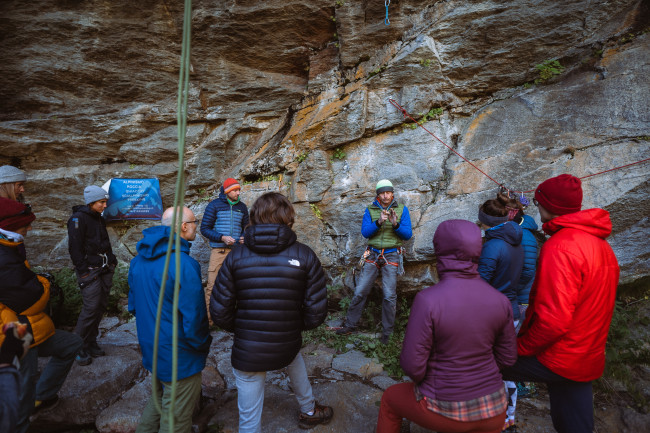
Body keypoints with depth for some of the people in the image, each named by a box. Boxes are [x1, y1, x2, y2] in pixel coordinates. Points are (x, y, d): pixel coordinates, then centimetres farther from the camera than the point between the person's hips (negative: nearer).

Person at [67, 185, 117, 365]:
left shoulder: (99, 218, 15)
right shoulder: (78, 218, -9)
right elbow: (74, 248, -13)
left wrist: (112, 261, 12)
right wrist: (84, 272, -15)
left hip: (104, 269, 8)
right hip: (89, 270, -8)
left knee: (101, 306, 9)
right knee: (90, 308, -8)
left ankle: (91, 343, 21)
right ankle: (79, 348, 8)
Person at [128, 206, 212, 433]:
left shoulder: (139, 259, 1)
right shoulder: (182, 264, -27)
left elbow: (133, 305, 11)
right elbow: (194, 318, -25)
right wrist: (203, 345, -7)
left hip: (151, 348, 8)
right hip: (178, 356, -8)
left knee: (159, 398, 30)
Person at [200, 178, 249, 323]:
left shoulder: (242, 207, 12)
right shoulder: (214, 205, 2)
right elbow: (204, 228, 1)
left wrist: (244, 238, -2)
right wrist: (222, 238, -13)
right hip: (218, 251, -3)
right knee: (212, 285, -5)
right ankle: (208, 318, 5)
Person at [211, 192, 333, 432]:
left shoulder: (236, 256, -11)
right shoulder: (305, 255, -13)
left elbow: (219, 312, -8)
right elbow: (317, 311, -11)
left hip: (247, 352, -1)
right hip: (287, 346, 2)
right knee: (295, 360, 36)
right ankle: (309, 412, 58)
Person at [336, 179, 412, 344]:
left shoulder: (402, 209, 2)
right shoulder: (370, 210, 4)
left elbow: (408, 235, -3)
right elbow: (365, 232, -6)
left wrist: (396, 225, -22)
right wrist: (378, 222, -23)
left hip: (391, 256, -1)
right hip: (372, 254, 1)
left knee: (389, 296, -1)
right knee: (360, 291, 2)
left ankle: (387, 332, 16)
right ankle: (350, 325, 18)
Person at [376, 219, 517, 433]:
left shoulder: (428, 300, -28)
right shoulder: (499, 300, -12)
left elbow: (413, 365, -21)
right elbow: (507, 357, 1)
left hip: (444, 407, -3)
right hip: (492, 406, 4)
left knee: (390, 398, 26)